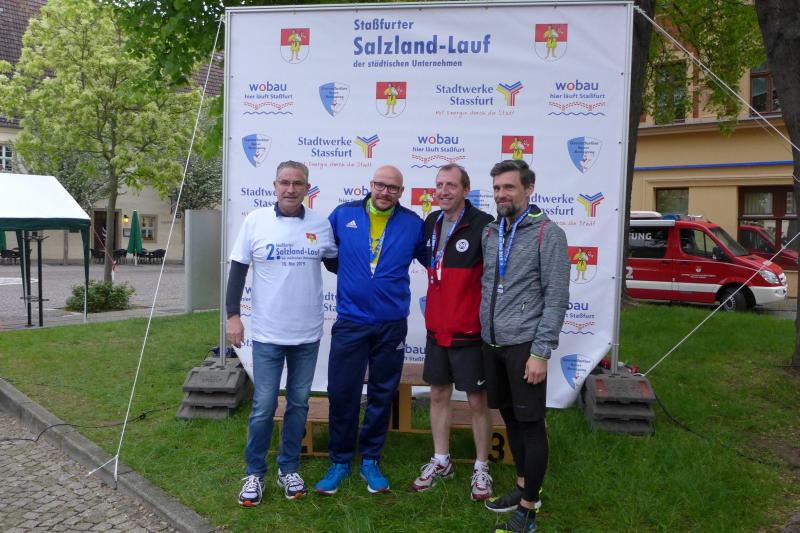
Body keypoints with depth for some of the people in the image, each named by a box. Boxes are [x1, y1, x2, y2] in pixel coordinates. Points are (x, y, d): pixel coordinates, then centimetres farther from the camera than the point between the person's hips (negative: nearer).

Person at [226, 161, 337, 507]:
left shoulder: (321, 224, 1)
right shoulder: (256, 221, -4)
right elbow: (238, 270, 0)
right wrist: (233, 315, -6)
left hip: (308, 334, 2)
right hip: (267, 334, -2)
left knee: (298, 403, 13)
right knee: (264, 406, 2)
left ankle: (289, 469, 29)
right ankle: (254, 472, 21)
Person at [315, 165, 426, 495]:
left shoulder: (413, 224, 0)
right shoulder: (344, 214, 0)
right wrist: (346, 272, 8)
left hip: (392, 325, 1)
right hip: (349, 322, 0)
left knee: (382, 395, 11)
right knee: (341, 393, 3)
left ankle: (370, 461, 28)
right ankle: (340, 462, 22)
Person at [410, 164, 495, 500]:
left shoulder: (483, 225, -15)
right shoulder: (431, 223, 5)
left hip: (469, 332, -6)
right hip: (436, 329, 6)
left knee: (477, 400, 6)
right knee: (438, 394, 15)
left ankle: (481, 469, 23)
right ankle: (441, 461, 31)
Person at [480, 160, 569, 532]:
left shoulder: (548, 233, -8)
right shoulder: (489, 233, 10)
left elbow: (556, 297, -12)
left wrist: (541, 351, -16)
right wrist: (485, 335, 11)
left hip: (524, 345, -6)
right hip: (492, 344, 6)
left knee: (531, 424, 2)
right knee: (510, 418, 17)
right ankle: (524, 486, 34)